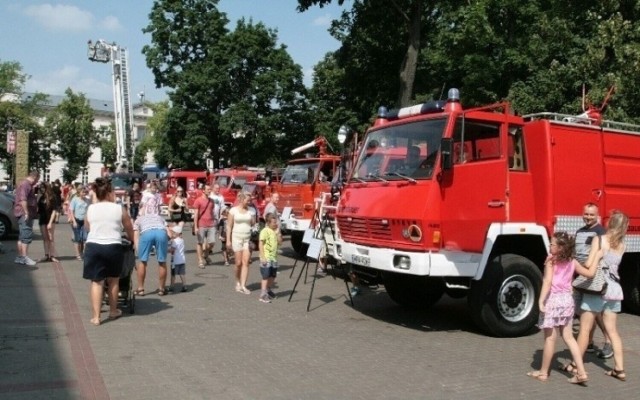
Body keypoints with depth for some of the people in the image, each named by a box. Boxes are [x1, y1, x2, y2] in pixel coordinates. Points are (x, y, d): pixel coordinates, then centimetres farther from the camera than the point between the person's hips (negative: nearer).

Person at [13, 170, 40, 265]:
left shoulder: (27, 185, 21)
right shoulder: (26, 184, -13)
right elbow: (23, 199, -26)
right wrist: (26, 212, -28)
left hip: (24, 214, 11)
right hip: (25, 214, -11)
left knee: (22, 237, 13)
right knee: (26, 236, -11)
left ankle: (20, 257, 18)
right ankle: (25, 257, -12)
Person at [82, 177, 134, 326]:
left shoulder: (90, 209, 5)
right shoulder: (119, 209, -1)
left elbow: (87, 228, 18)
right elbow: (130, 231, 8)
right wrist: (130, 239, 30)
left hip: (93, 246, 1)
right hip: (113, 247, -1)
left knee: (96, 281, 6)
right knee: (113, 280, 17)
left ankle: (96, 316, 3)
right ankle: (113, 311, 30)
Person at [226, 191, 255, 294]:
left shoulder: (250, 210, 7)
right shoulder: (233, 210, -1)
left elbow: (253, 223, 8)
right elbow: (229, 226, -1)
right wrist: (228, 240, -5)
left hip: (248, 238, 3)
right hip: (237, 238, -2)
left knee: (246, 262, -5)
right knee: (239, 263, 2)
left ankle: (243, 285, -5)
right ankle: (238, 283, 22)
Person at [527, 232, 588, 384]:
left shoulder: (551, 260, -11)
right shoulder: (572, 262, 6)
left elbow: (548, 281, -21)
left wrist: (541, 300, -26)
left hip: (553, 300, -6)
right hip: (567, 299, 6)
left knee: (550, 338, 2)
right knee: (568, 337, 14)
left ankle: (543, 372, 14)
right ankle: (581, 372, 10)